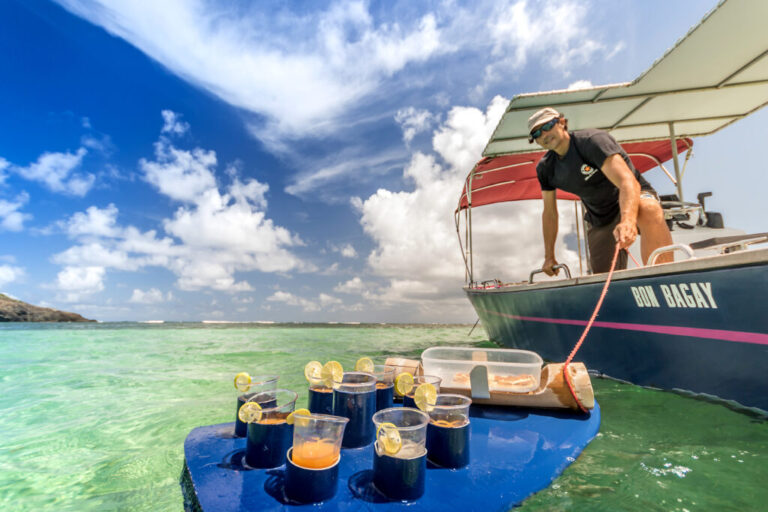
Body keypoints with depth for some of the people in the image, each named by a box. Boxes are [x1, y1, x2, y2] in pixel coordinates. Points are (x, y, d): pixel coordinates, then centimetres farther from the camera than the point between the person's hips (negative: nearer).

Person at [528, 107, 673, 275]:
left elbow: (629, 183, -36)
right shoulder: (545, 168, -6)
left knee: (649, 211, -41)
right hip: (599, 221, 5)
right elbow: (549, 213, 0)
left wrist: (627, 221, -56)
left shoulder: (592, 140, -23)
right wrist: (549, 256, -2)